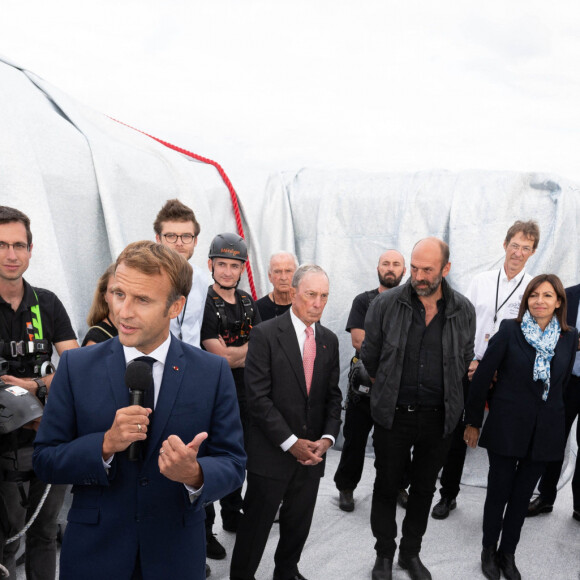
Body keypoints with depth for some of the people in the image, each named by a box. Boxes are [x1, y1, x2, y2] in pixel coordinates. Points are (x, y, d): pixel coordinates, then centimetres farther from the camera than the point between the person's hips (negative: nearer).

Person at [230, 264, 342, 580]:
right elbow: (258, 397, -15)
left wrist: (327, 438, -5)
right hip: (272, 451, -5)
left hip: (312, 452, 5)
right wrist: (290, 442, -16)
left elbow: (333, 396, 9)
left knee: (299, 523, 18)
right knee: (257, 523, 8)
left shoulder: (329, 340, 6)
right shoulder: (265, 334, -11)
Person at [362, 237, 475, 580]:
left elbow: (465, 360, 9)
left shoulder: (463, 311, -4)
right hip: (393, 415, -2)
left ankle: (411, 552, 39)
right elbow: (370, 356, 2)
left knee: (425, 488, 17)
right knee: (387, 486, 12)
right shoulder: (386, 305, -10)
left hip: (440, 418, 2)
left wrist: (446, 395, 12)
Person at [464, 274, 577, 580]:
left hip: (545, 430, 3)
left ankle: (508, 554, 33)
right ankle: (489, 551, 30)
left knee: (522, 496, 15)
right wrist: (473, 422, -4)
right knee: (499, 492, 9)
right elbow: (482, 376, -7)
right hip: (506, 427, -3)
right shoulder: (509, 330, -10)